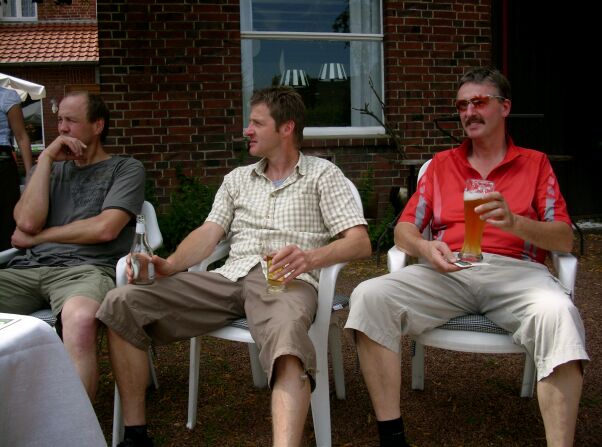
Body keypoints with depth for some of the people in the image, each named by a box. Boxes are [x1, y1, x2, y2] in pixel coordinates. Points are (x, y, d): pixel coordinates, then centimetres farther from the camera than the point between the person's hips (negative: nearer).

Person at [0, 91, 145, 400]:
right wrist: (46, 159, 6)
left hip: (86, 268, -5)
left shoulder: (125, 169, 10)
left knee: (80, 318, -40)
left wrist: (37, 237, 4)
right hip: (29, 268, 5)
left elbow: (105, 228, -5)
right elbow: (27, 221, 6)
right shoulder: (49, 167, 24)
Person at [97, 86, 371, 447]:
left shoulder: (322, 174, 12)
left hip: (286, 281, -4)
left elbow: (360, 242, 0)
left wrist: (312, 258, -22)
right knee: (121, 303, -12)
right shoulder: (237, 179, 26)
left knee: (287, 336, -42)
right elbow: (209, 234, 13)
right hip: (229, 278, 5)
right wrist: (168, 265, -8)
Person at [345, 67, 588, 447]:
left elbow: (565, 239, 7)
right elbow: (404, 229, 15)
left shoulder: (535, 163, 17)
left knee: (557, 312, -36)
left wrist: (514, 222, -14)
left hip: (516, 270, -1)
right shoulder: (442, 164, 23)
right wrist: (425, 248, -9)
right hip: (446, 271, 2)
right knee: (369, 295, -25)